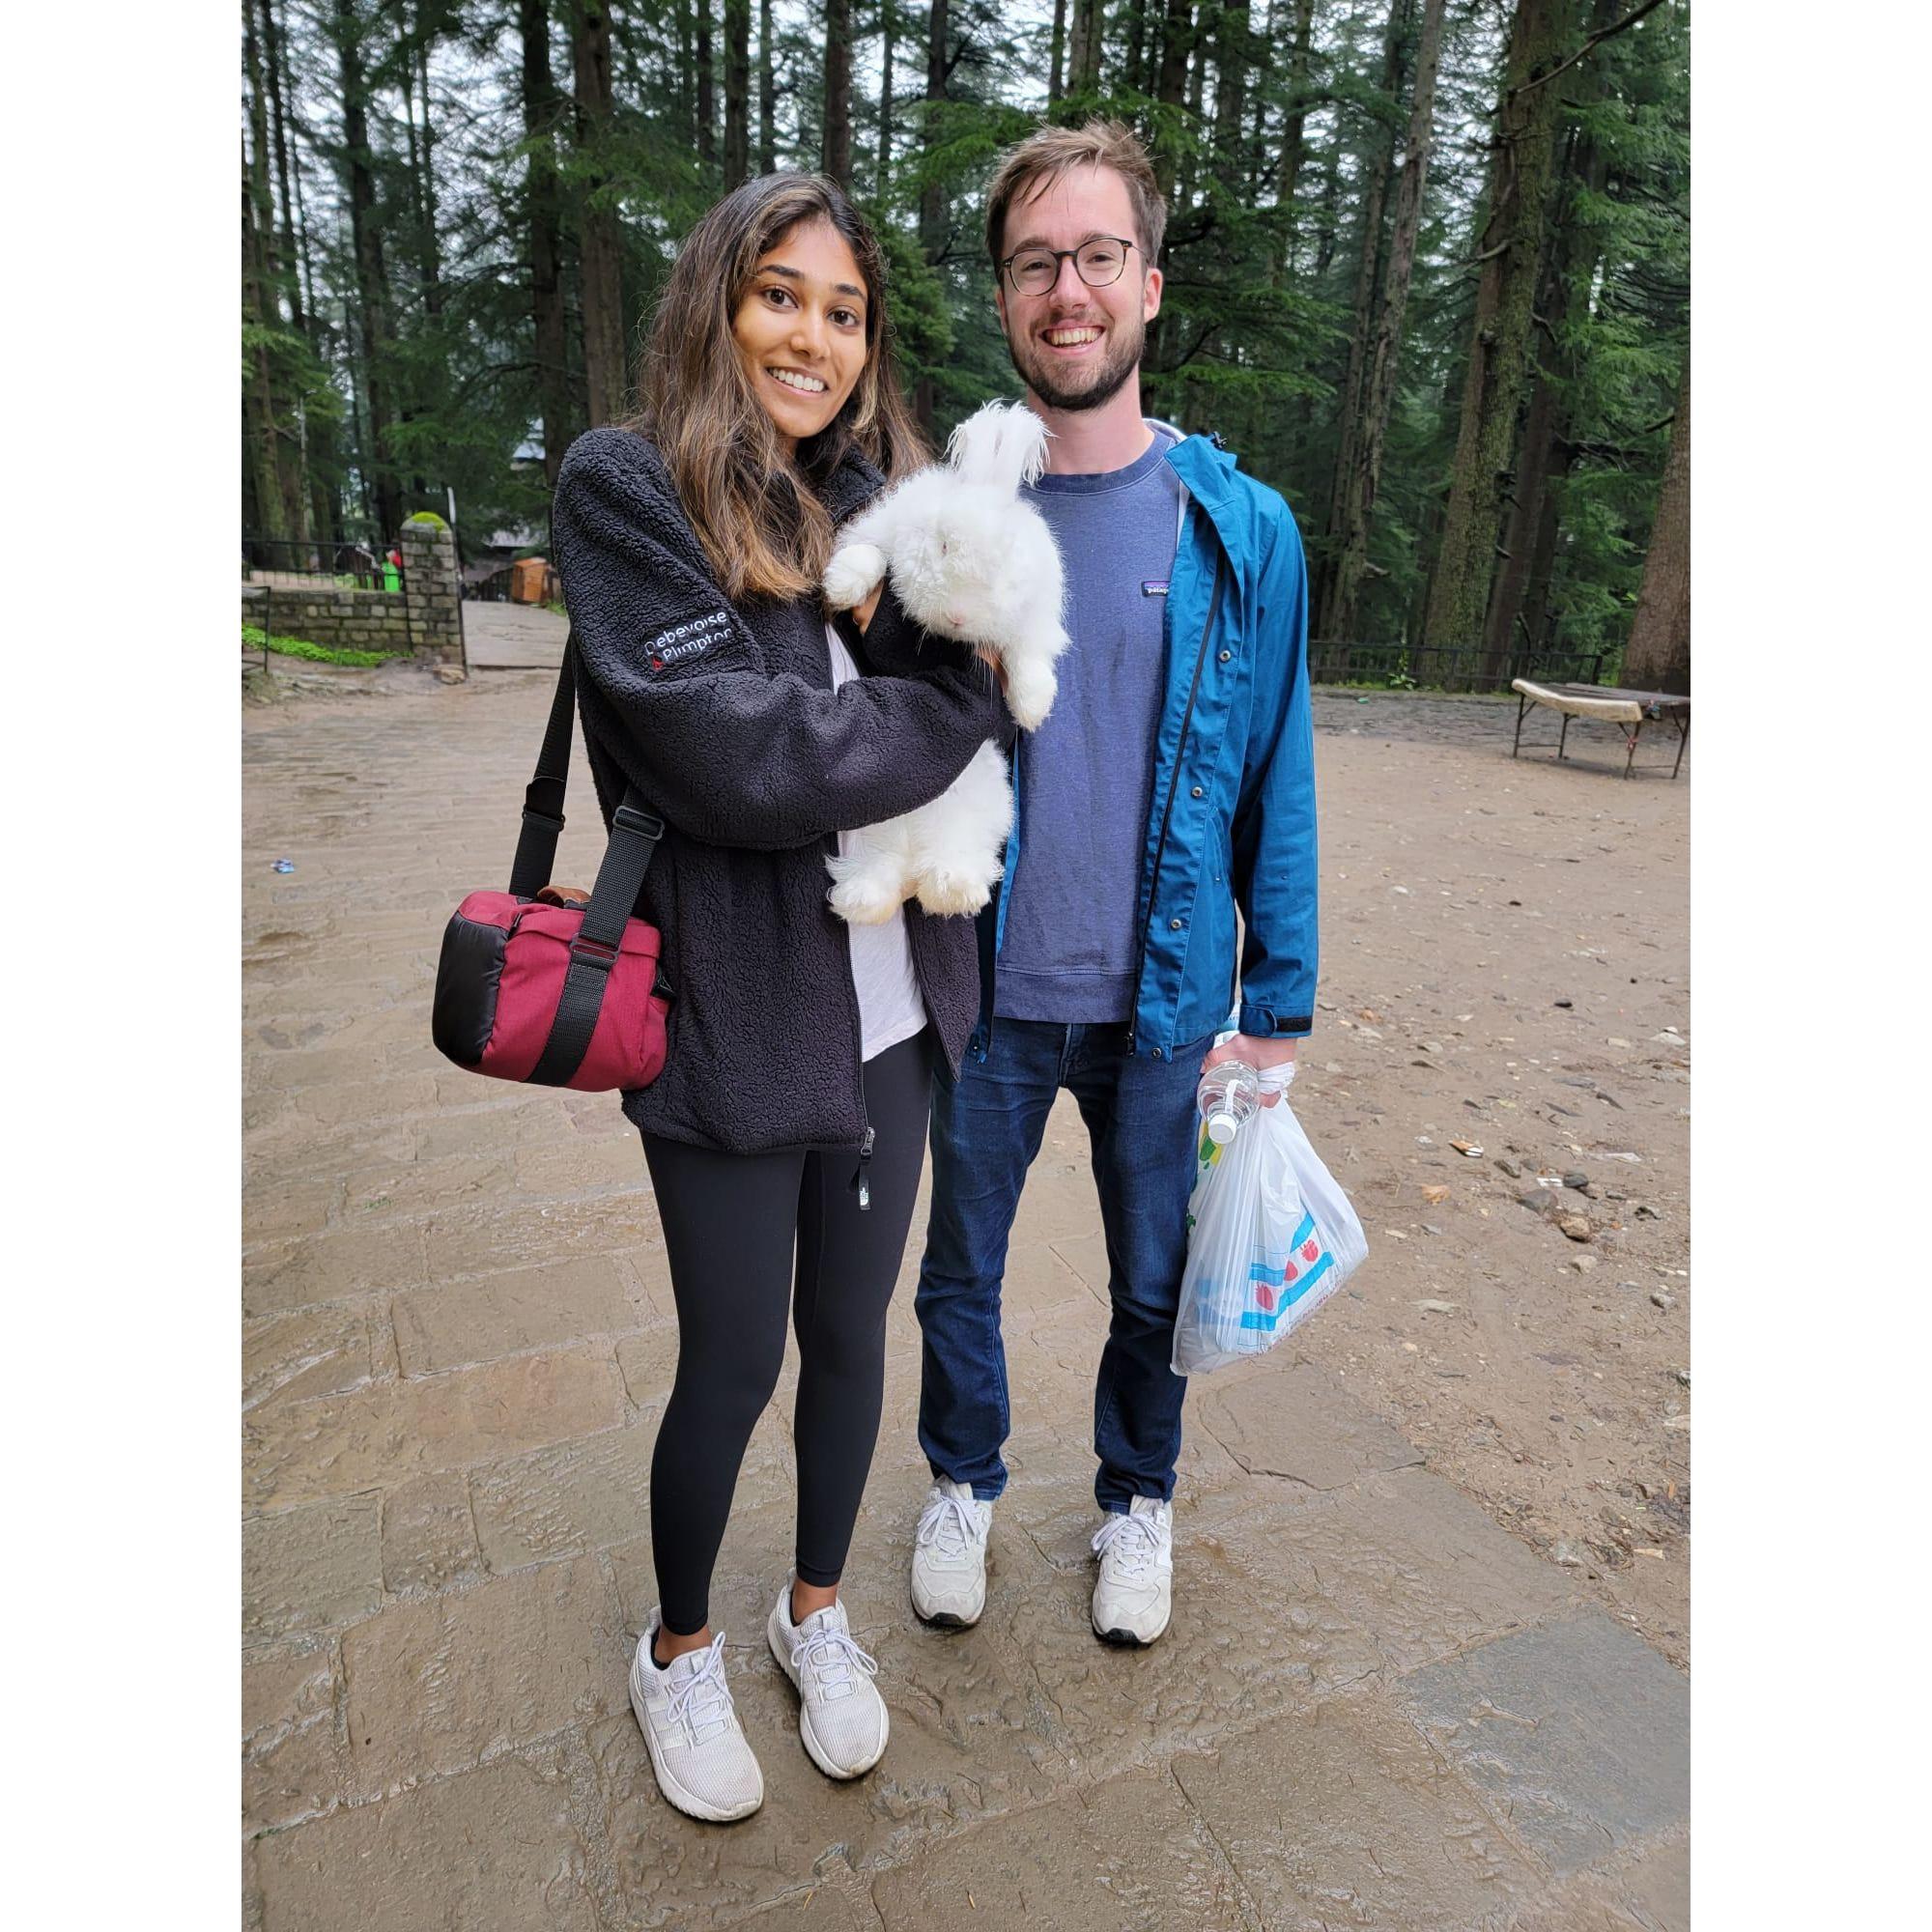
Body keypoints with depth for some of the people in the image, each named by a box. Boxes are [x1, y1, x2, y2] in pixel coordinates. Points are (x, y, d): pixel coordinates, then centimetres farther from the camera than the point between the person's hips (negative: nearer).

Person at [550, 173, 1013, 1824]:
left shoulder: (869, 495, 10)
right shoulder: (629, 488, -9)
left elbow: (955, 667, -1)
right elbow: (741, 758, -21)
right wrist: (961, 708, -11)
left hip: (892, 1011, 5)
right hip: (735, 1026, -5)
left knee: (852, 1333, 19)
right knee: (734, 1366, 12)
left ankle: (817, 1609, 47)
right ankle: (680, 1650, 42)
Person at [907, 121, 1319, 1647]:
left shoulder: (1241, 530, -4)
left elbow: (1277, 783, 0)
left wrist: (1279, 1006, -1)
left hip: (1164, 1003, 0)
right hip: (987, 999, 1)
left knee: (1154, 1284, 18)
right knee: (961, 1271, 17)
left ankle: (1137, 1501, 46)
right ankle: (964, 1483, 46)